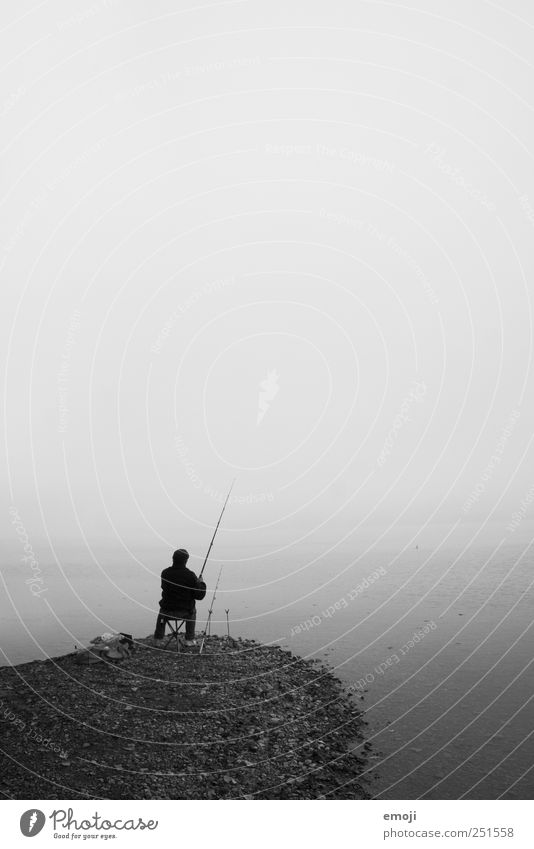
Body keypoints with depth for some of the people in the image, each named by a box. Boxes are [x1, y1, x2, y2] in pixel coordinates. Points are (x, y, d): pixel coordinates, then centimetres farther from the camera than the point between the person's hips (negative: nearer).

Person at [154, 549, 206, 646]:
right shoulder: (190, 575, -17)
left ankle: (157, 639, 34)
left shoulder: (165, 573, -9)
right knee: (192, 610, 33)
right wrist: (201, 583, 5)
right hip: (185, 611, -2)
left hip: (167, 610, 2)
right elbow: (200, 595, -13)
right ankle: (190, 640, 30)